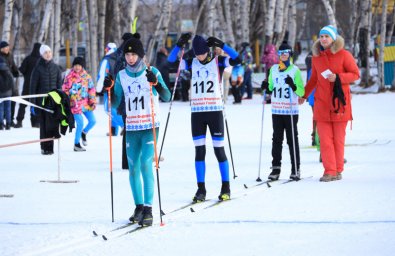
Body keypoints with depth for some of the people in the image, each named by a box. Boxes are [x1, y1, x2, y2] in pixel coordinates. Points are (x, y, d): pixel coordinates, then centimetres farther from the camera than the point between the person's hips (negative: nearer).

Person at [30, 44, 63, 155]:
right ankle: (44, 147, 4)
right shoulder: (38, 68, 0)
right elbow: (33, 86, -1)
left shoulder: (55, 68, 9)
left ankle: (49, 147, -1)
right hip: (41, 99, -2)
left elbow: (60, 85, 13)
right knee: (43, 124, -2)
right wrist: (32, 102, -6)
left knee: (51, 124, -5)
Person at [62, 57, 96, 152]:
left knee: (92, 121, 4)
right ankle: (76, 144, 0)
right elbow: (65, 90, -2)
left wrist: (92, 101, 6)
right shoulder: (70, 77, -4)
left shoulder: (86, 76, 6)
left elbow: (91, 89, 11)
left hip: (85, 103, 5)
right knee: (80, 123, -13)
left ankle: (84, 133, 33)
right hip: (75, 104, -5)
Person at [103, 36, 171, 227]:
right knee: (133, 168, 6)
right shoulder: (122, 76, 7)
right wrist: (109, 89, -9)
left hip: (150, 126, -4)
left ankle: (148, 209, -14)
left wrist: (156, 83, -27)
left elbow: (166, 97, -11)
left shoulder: (152, 72, -3)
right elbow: (115, 103, 8)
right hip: (131, 128, 4)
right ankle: (139, 206, 19)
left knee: (146, 165, -14)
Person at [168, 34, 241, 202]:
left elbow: (236, 59, -15)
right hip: (197, 112, 3)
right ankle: (201, 189, 7)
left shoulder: (218, 61, -1)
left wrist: (221, 45, -21)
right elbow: (171, 62, 0)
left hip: (215, 111, -3)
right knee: (199, 150, 3)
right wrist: (179, 45, -12)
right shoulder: (192, 63, 7)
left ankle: (225, 188, 9)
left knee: (218, 149, 0)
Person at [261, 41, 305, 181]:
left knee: (292, 140, 0)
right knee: (277, 139, 3)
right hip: (276, 111, 4)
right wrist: (267, 87, -1)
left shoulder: (295, 70, -1)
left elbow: (301, 92, -5)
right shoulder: (273, 69, 11)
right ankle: (275, 168, 6)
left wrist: (293, 86, -22)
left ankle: (295, 169, 4)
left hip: (291, 111, -3)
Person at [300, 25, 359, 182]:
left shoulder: (343, 55, -3)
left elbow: (355, 74, -2)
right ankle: (329, 171, -2)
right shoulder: (316, 57, 10)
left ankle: (338, 170, 11)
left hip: (339, 101, -3)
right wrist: (304, 95, 25)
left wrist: (337, 78, -15)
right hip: (322, 103, 3)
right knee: (325, 139, -3)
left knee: (338, 138, 2)